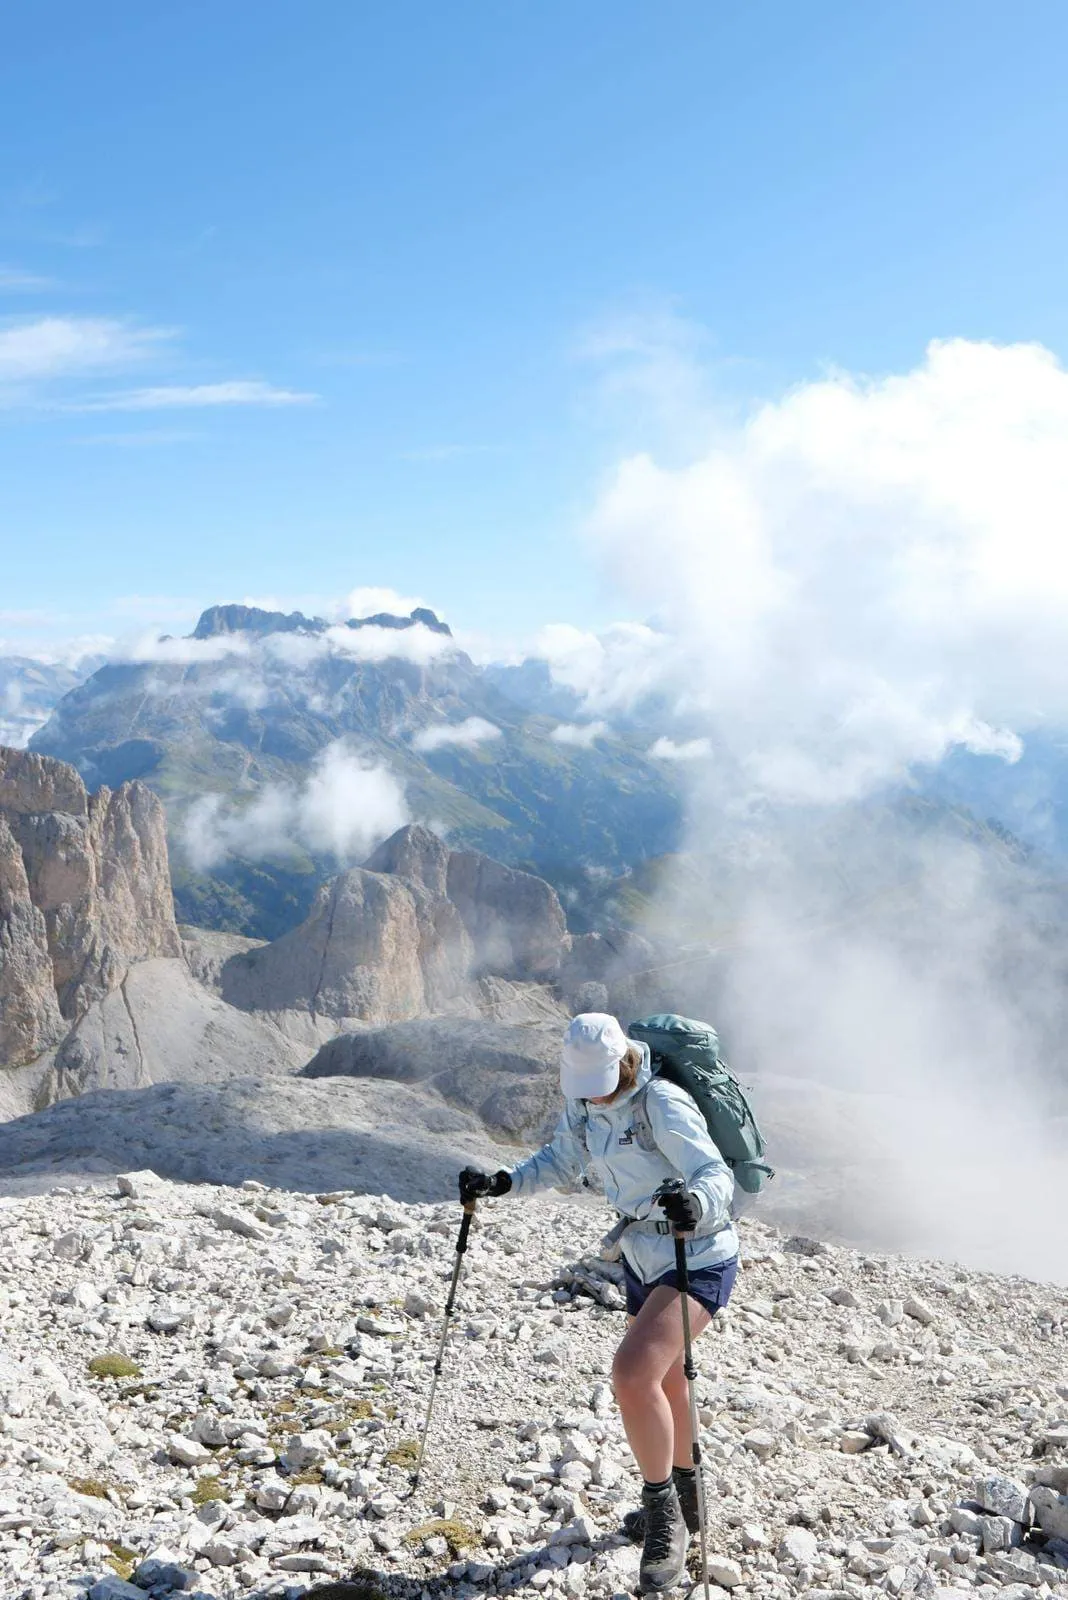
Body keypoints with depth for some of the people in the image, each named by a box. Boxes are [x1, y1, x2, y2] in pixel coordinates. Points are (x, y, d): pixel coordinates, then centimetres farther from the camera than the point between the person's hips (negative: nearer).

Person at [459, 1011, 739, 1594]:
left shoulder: (662, 1103, -25)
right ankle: (681, 1504, 46)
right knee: (661, 1382, 23)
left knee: (633, 1372, -24)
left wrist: (695, 1204, -53)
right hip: (642, 1257, 9)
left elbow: (717, 1175, -31)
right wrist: (500, 1183, -3)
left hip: (698, 1259, -9)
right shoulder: (583, 1104, -2)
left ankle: (663, 1515, -4)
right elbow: (561, 1163, 12)